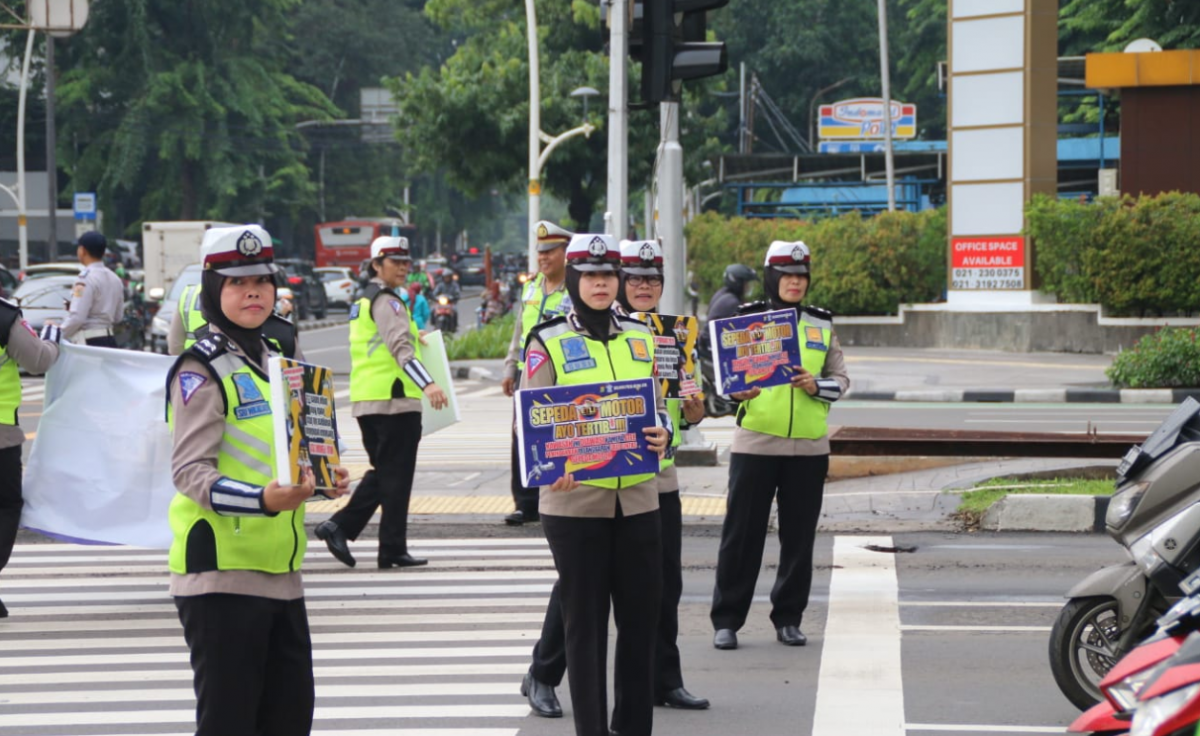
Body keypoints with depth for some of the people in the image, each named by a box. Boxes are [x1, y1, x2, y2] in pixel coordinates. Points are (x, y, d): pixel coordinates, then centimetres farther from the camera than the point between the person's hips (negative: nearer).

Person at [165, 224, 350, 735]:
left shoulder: (276, 361, 16)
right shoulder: (202, 370, -9)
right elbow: (189, 472, -18)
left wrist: (324, 481, 6)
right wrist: (262, 499, -33)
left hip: (280, 572, 8)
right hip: (220, 572, -8)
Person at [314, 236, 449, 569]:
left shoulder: (363, 301, 19)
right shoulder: (386, 301, -11)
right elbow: (401, 347, -25)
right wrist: (427, 383, -36)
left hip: (366, 402, 9)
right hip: (394, 401, -9)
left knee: (382, 474, 16)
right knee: (397, 477, -3)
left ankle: (339, 527, 4)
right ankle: (393, 549, 0)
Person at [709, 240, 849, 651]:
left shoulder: (822, 325, 10)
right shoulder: (747, 320, 3)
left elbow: (841, 378, 10)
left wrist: (816, 386, -11)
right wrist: (736, 391, -21)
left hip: (809, 447, 3)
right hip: (754, 443, -2)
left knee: (799, 537, 6)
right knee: (742, 534, -2)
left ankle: (788, 619, 17)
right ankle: (726, 621, 5)